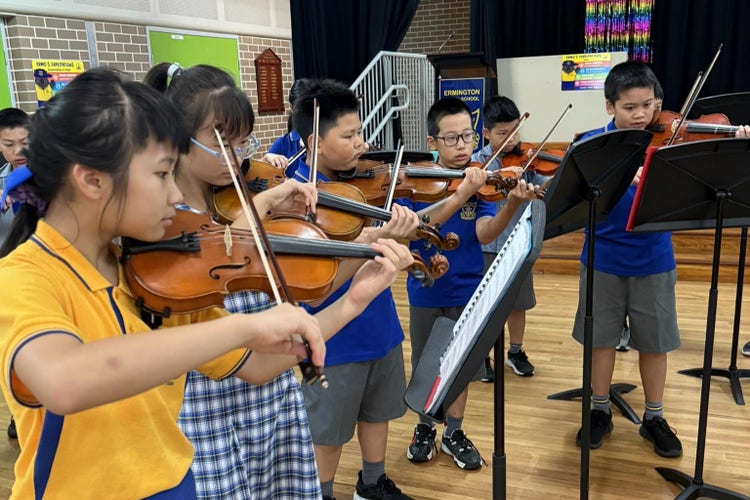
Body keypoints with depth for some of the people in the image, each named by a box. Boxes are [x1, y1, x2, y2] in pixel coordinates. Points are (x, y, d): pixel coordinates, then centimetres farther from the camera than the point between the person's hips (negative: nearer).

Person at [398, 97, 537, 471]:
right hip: (425, 289, -1)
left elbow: (485, 234, -20)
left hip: (466, 289, 1)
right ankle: (424, 428, 35)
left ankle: (453, 432, 32)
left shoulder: (482, 181, -5)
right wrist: (459, 196, -38)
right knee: (424, 363, 13)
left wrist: (512, 204, -39)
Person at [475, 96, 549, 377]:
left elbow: (548, 185, -7)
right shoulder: (478, 161, -5)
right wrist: (500, 173, -36)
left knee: (518, 301, 15)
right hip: (487, 245, -3)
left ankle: (516, 352, 33)